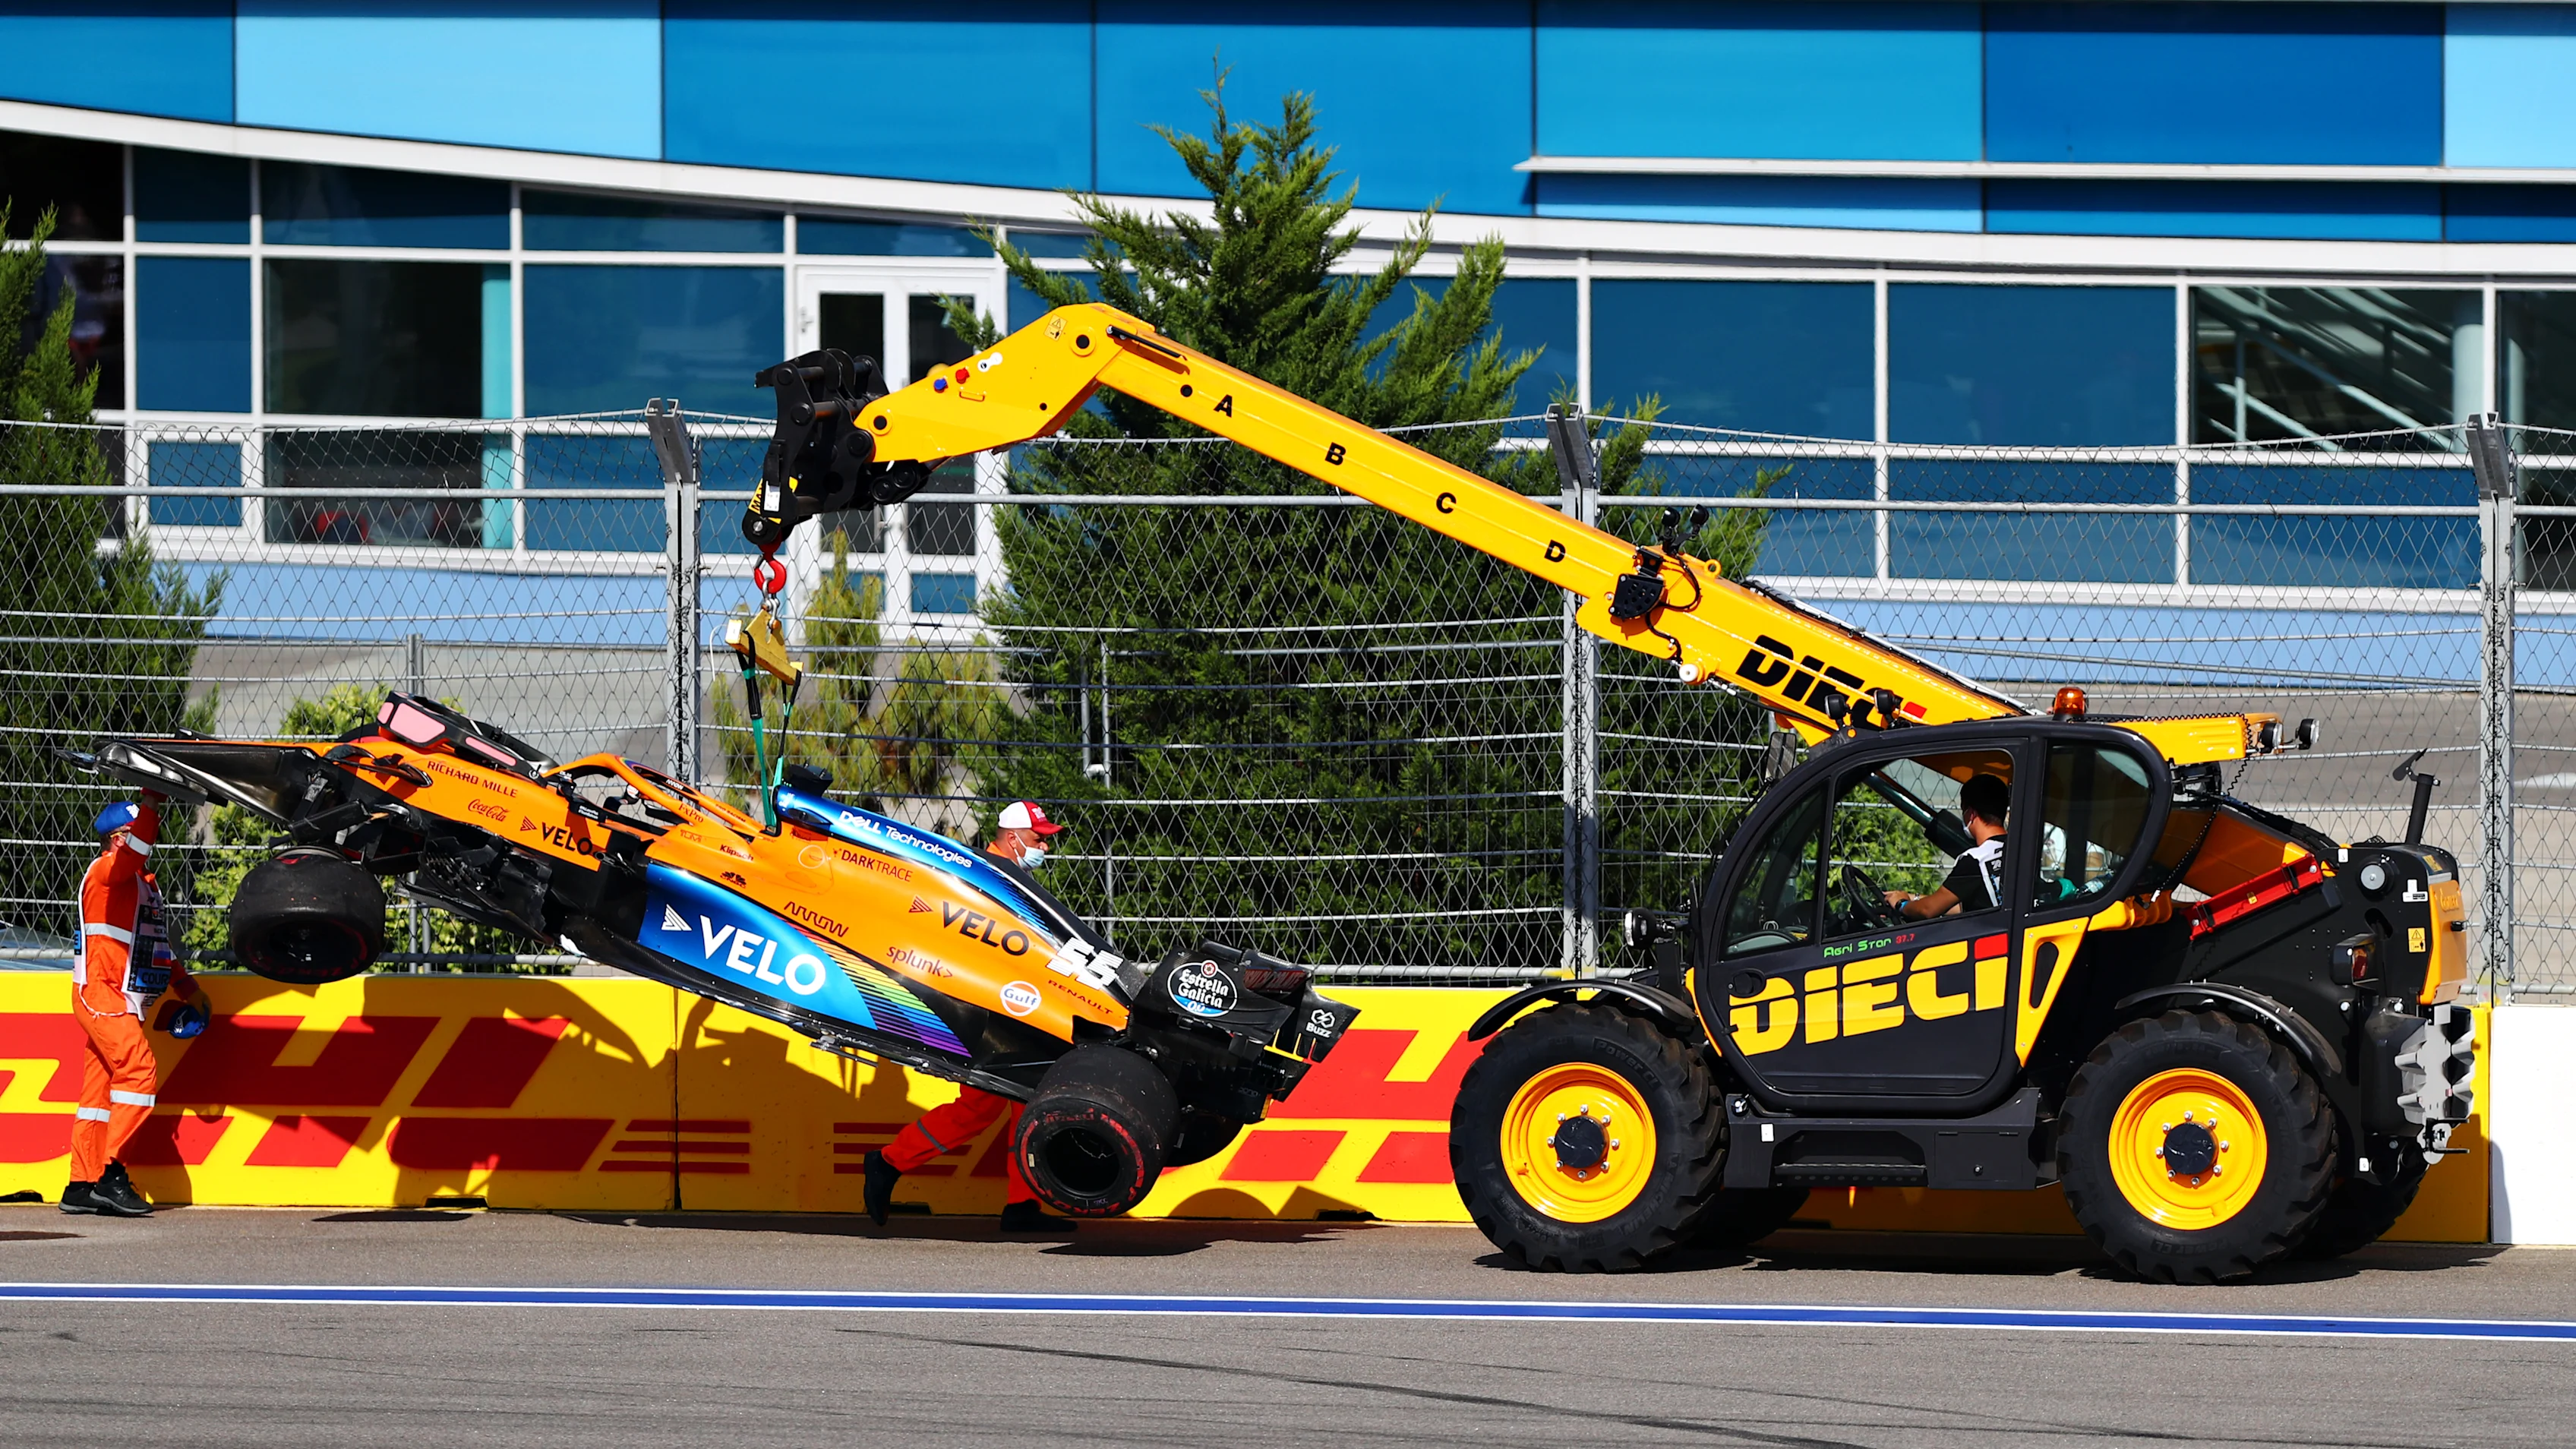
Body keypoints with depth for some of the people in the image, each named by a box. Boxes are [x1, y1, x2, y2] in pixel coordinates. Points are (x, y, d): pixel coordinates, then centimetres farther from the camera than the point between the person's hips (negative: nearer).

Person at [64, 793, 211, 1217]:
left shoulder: (146, 881, 21)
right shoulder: (105, 872, -7)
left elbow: (157, 943, 27)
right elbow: (136, 850, -28)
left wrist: (185, 986, 20)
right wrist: (152, 799, -32)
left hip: (125, 1002, 9)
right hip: (99, 994, -9)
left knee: (101, 1086, 7)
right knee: (139, 1070, -20)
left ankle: (81, 1186, 8)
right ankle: (111, 1177, -23)